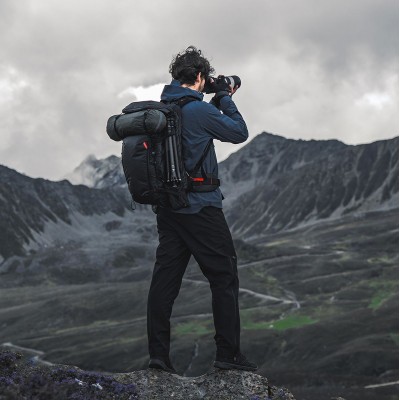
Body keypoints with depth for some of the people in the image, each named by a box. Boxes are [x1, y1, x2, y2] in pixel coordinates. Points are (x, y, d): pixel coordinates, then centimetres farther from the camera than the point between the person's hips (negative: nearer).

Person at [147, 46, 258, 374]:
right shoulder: (199, 109, -14)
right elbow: (240, 133, -6)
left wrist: (218, 103, 18)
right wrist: (225, 99, 3)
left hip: (167, 207, 8)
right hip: (201, 208, -8)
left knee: (165, 277, 6)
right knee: (225, 277, 2)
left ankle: (158, 353, 5)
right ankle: (228, 353, 4)